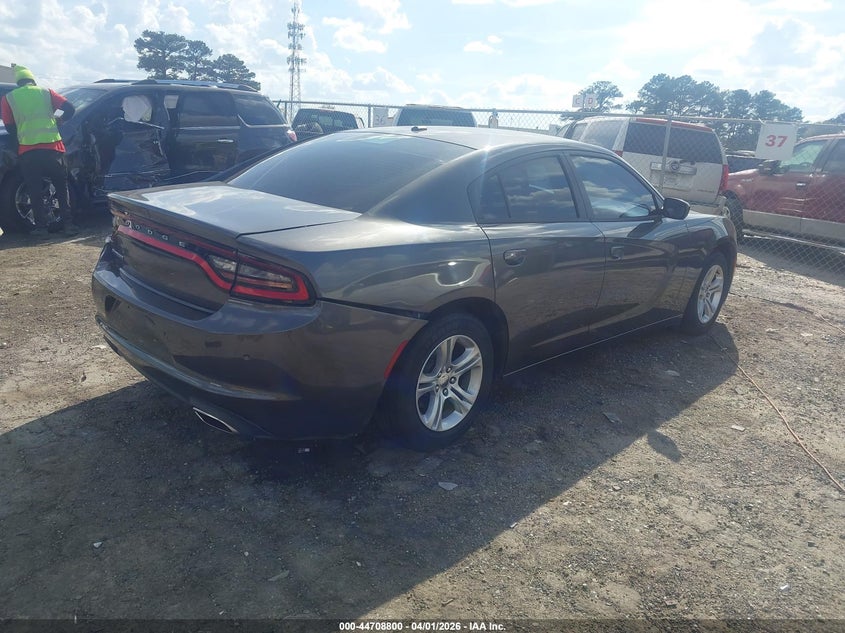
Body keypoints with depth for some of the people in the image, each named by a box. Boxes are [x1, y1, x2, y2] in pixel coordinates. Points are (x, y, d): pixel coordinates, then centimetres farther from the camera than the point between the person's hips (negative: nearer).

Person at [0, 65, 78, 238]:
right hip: (52, 147, 1)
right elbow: (69, 108, 3)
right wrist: (59, 120, 20)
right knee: (62, 188, 12)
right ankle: (68, 224, 8)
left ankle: (41, 227, 7)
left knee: (35, 191, 8)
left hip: (27, 151, 0)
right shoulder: (46, 92, 11)